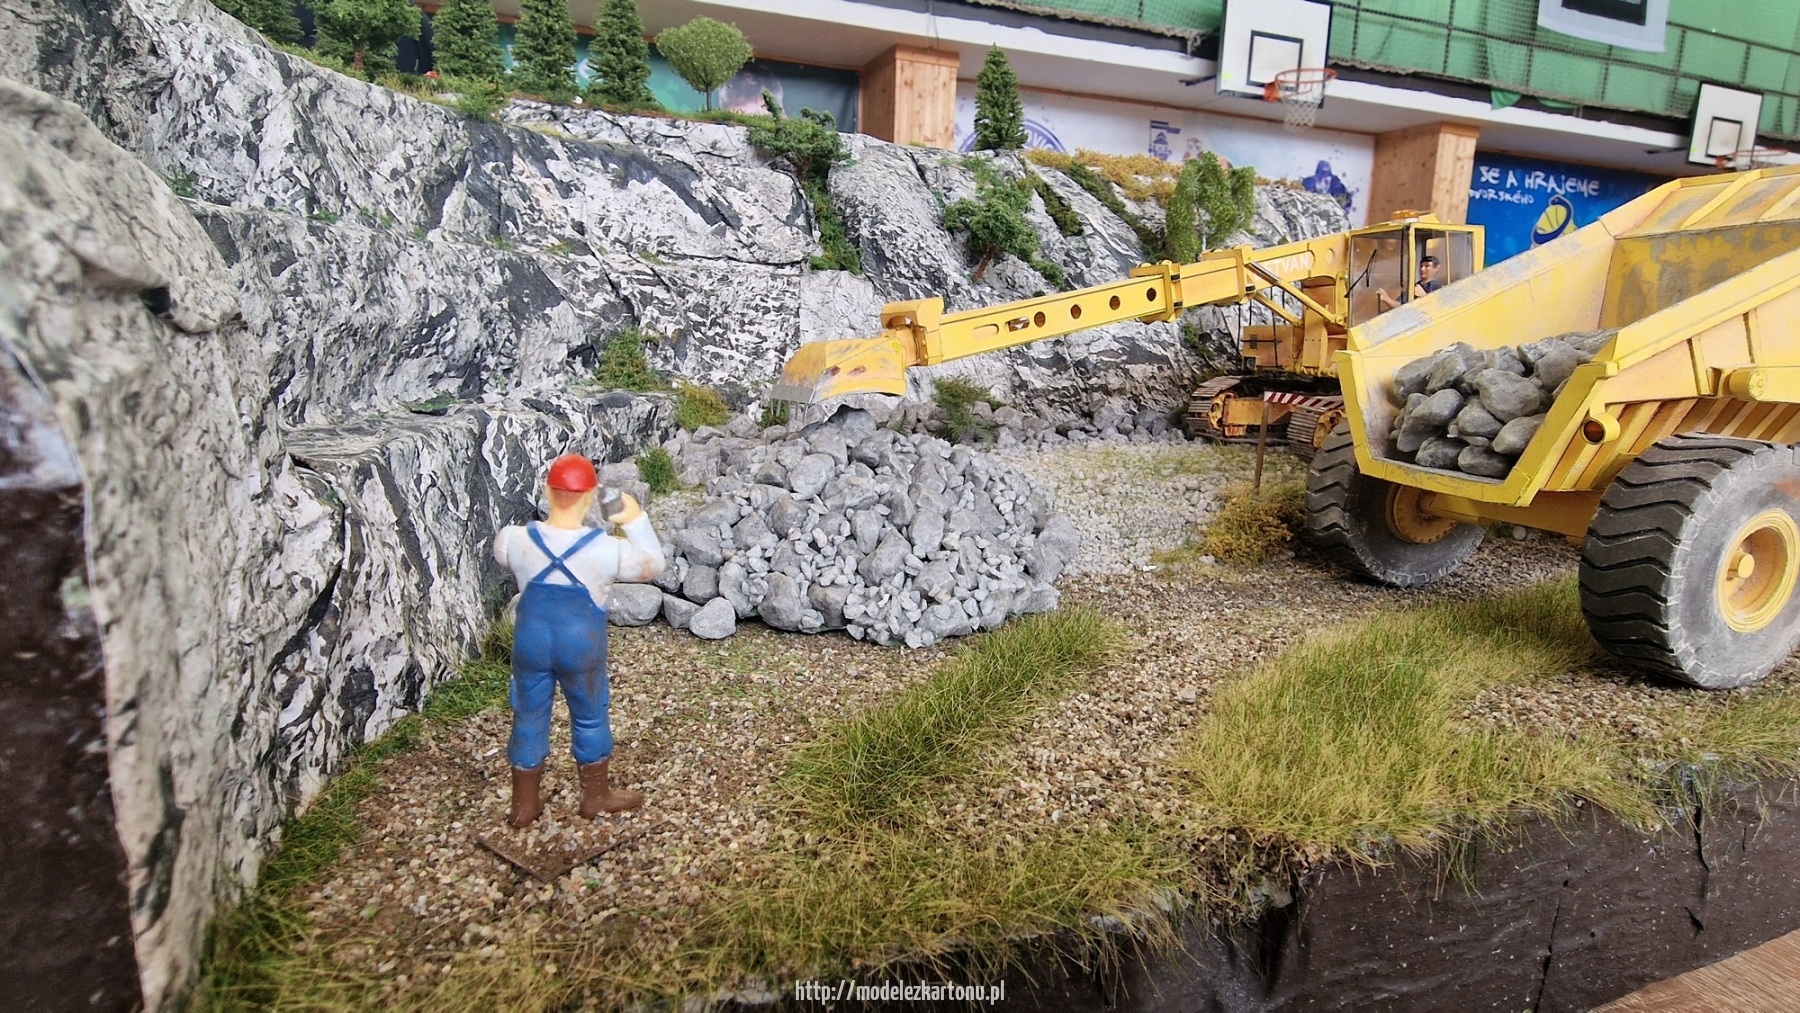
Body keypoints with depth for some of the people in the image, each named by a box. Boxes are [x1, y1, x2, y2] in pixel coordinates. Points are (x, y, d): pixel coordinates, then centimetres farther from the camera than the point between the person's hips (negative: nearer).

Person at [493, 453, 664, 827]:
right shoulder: (607, 549, -22)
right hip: (581, 644, -2)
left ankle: (524, 805, 33)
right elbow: (652, 565, -4)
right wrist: (636, 520, 0)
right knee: (590, 717, 18)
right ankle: (596, 797, 35)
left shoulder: (516, 540, -14)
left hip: (531, 640, 2)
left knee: (529, 718, 18)